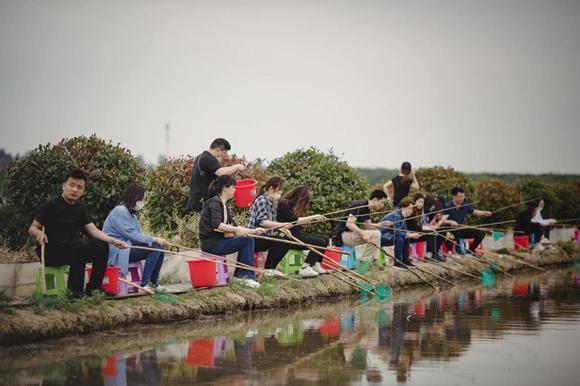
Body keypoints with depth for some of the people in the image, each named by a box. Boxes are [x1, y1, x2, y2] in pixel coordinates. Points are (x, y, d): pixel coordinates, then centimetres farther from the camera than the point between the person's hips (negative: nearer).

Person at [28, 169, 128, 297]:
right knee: (81, 247, -33)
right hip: (51, 251, -7)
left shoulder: (80, 208, 11)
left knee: (101, 246, -14)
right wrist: (39, 233, -32)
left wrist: (112, 240, -13)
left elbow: (93, 230, 3)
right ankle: (75, 290, -22)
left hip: (72, 249, 7)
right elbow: (32, 229, -8)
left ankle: (93, 288, -5)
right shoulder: (51, 205, -8)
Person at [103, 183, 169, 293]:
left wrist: (157, 240, -7)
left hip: (129, 246, 10)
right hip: (118, 252, -10)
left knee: (160, 249, -1)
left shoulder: (131, 213, 17)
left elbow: (139, 234, 9)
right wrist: (154, 240, -19)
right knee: (154, 248, -21)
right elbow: (132, 235, -22)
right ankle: (143, 285, -21)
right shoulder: (120, 211, -15)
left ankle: (154, 283, 5)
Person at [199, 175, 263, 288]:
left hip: (218, 241, 10)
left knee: (247, 240, 14)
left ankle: (239, 275, 10)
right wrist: (235, 230, -29)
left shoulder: (223, 205, 19)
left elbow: (234, 226, 21)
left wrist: (253, 231, 11)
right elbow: (216, 225, -26)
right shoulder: (215, 203, -11)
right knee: (248, 240, -15)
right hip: (211, 244, -10)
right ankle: (248, 276, -10)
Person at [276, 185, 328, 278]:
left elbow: (299, 223, 12)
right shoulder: (284, 204, -10)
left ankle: (316, 265, -1)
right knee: (319, 242, -20)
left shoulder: (295, 205, 16)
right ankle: (305, 269, -20)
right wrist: (312, 217, -18)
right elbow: (293, 221, -20)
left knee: (325, 239, 1)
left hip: (297, 233, 9)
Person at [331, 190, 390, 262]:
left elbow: (368, 226, 17)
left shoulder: (366, 209, 11)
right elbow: (349, 224, -26)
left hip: (349, 234, 10)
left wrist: (381, 225, 1)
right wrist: (363, 234, -32)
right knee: (376, 234, -18)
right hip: (343, 235, -10)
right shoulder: (359, 206, -17)